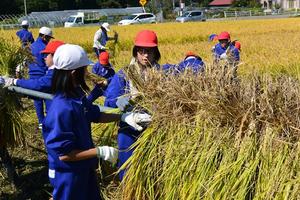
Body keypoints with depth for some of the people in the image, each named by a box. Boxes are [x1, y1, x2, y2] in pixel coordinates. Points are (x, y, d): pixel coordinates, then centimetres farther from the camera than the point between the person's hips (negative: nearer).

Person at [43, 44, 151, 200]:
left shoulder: (76, 96, -3)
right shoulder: (62, 109, -31)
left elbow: (95, 115, 12)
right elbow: (64, 154, -28)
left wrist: (123, 117, 0)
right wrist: (99, 152, -24)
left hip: (83, 169, 9)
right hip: (68, 176, -9)